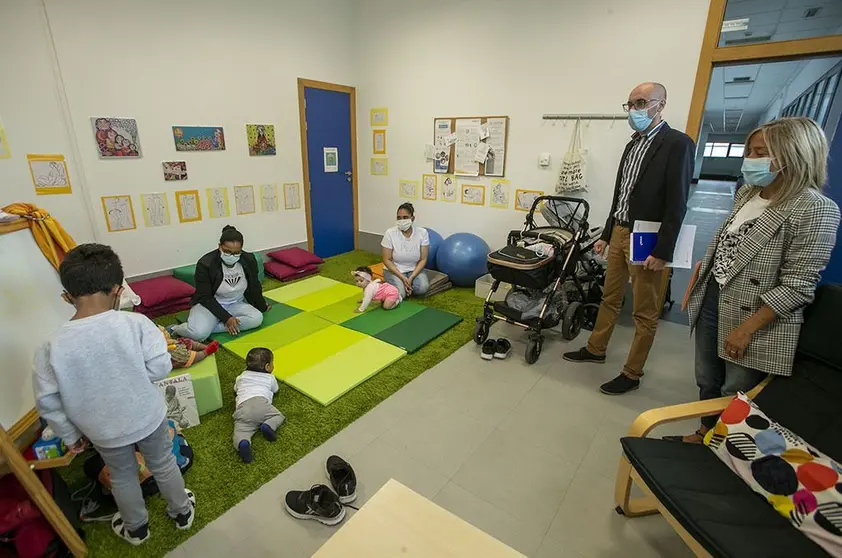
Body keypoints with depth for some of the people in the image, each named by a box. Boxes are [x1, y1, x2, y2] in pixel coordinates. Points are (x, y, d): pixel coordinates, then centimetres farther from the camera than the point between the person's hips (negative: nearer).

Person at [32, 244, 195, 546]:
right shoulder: (135, 323, -25)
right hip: (148, 418, -1)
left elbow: (47, 402, -9)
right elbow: (160, 368, -20)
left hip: (104, 432, 2)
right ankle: (181, 512, 46)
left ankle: (136, 529, 51)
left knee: (122, 478, 27)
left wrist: (70, 436, 7)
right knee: (163, 466, 24)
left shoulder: (52, 347, -18)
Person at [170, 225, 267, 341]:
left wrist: (262, 307, 16)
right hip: (209, 304, -4)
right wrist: (226, 318, -24)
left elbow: (254, 287, 5)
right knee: (198, 333, -34)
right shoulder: (205, 264, -20)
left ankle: (209, 327, -22)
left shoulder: (249, 260, -11)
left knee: (257, 318, -27)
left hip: (236, 304, 4)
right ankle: (177, 329, 0)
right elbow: (205, 297, -17)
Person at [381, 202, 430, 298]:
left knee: (423, 287, -27)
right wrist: (402, 278, -20)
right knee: (399, 293, -26)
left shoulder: (422, 232, -12)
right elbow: (387, 260, -11)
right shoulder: (390, 233, -16)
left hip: (415, 269, 1)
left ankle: (408, 286, 5)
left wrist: (411, 278, -20)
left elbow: (423, 259, -8)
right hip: (394, 270, -1)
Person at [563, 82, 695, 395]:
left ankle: (632, 374, 16)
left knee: (645, 312, 4)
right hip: (619, 232, 8)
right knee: (610, 298, 18)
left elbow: (677, 204, -15)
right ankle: (595, 349, 34)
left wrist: (662, 252, -18)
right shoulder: (633, 144, 14)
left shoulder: (678, 144, -10)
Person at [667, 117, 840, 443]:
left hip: (752, 318, -7)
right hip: (710, 301, 7)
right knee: (707, 382, 21)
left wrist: (746, 329, -21)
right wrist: (702, 270, 13)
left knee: (735, 396, 9)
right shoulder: (748, 193, 7)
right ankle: (705, 434, 43)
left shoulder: (815, 211, -16)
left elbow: (796, 287, -19)